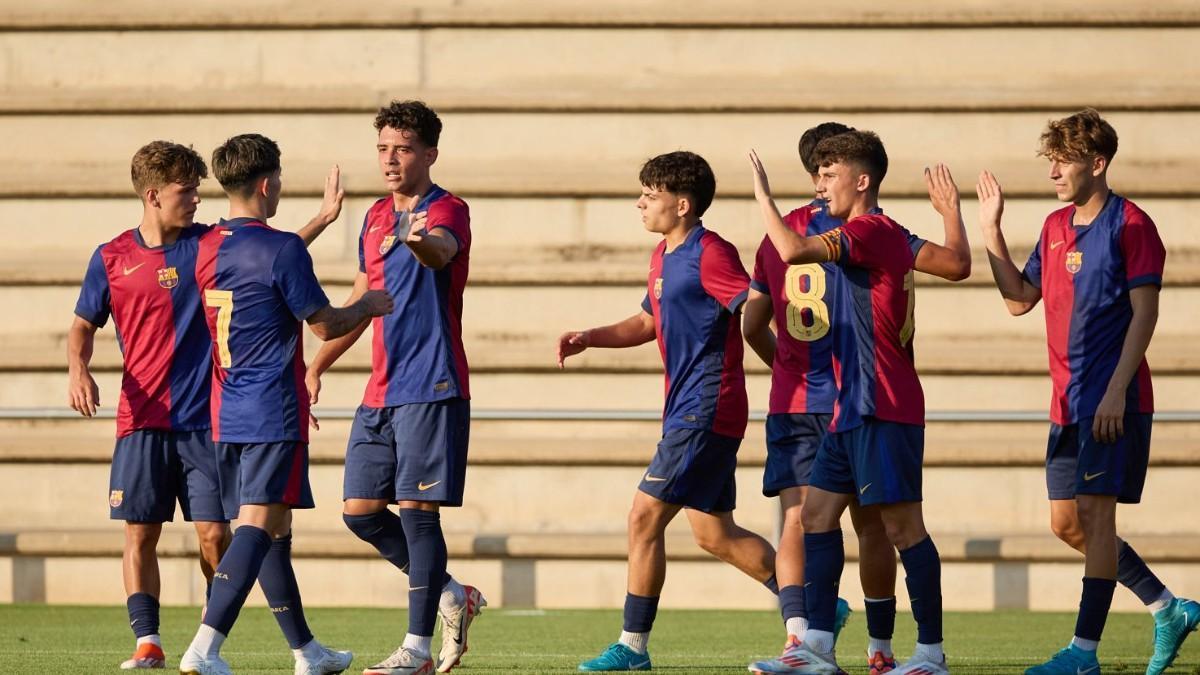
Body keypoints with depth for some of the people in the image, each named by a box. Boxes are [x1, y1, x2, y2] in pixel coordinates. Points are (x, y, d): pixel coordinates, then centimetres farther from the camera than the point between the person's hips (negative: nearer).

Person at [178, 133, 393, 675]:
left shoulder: (206, 249, 8)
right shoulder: (282, 249, -12)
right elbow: (325, 324, -8)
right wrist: (369, 306, 11)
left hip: (227, 416, 8)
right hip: (274, 414, -8)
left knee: (273, 531, 17)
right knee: (259, 527, -12)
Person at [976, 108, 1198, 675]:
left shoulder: (1129, 224, -9)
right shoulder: (1055, 226, 14)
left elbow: (1144, 313, -13)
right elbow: (1019, 299, 18)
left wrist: (1116, 391, -20)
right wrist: (991, 233, 10)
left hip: (1113, 399, -9)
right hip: (1068, 399, 9)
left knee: (1096, 511, -11)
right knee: (1066, 520, 9)